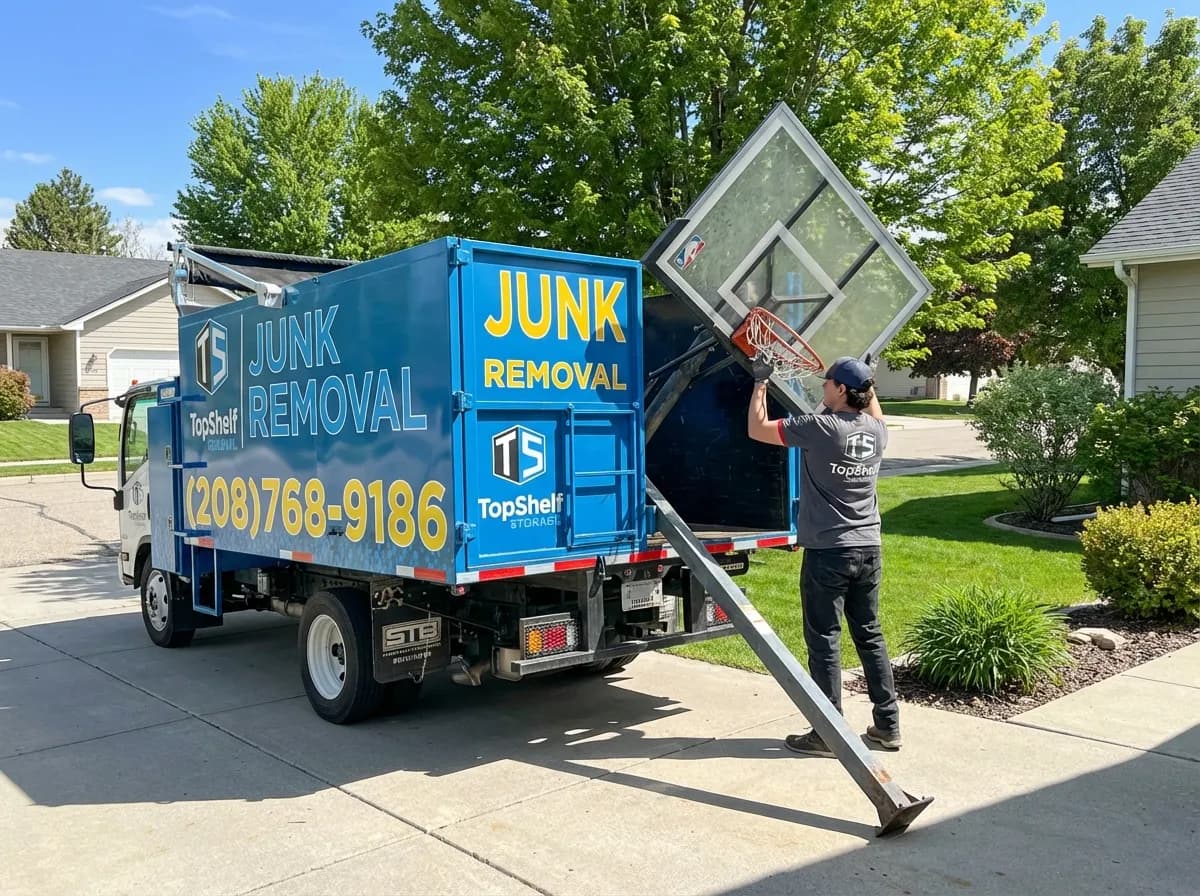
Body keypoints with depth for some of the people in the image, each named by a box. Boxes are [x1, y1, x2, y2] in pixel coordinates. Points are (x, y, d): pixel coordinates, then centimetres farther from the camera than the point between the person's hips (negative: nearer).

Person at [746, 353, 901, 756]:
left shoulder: (821, 428, -15)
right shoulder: (877, 431, 4)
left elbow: (757, 429, -5)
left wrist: (760, 383, 5)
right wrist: (868, 385, 32)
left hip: (828, 552, -7)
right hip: (868, 549, 7)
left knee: (824, 641, 2)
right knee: (870, 635, 16)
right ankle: (888, 725, 23)